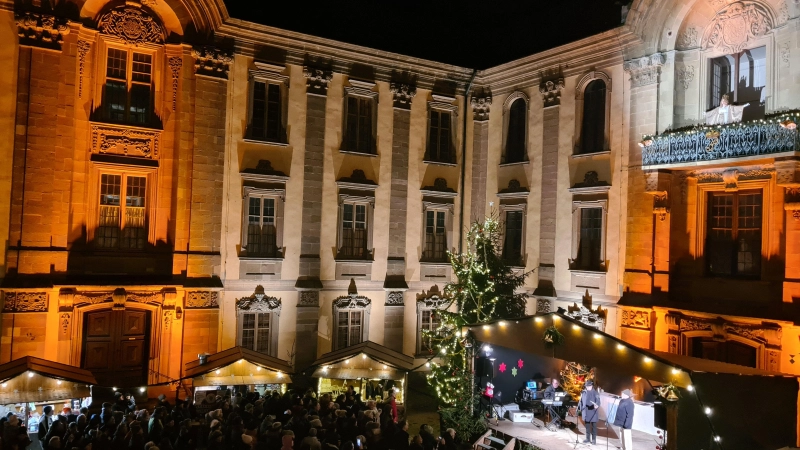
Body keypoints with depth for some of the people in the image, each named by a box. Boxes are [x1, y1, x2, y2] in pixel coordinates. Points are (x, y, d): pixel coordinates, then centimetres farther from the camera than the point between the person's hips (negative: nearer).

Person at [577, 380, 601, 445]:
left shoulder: (595, 393, -8)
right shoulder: (583, 393, 6)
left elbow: (598, 400, -22)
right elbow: (581, 401, 16)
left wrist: (597, 405, -42)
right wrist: (579, 408, 13)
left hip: (593, 413, -4)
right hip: (586, 413, 4)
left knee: (594, 426, 3)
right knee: (587, 426, 13)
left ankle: (594, 439, 12)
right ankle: (588, 438, 24)